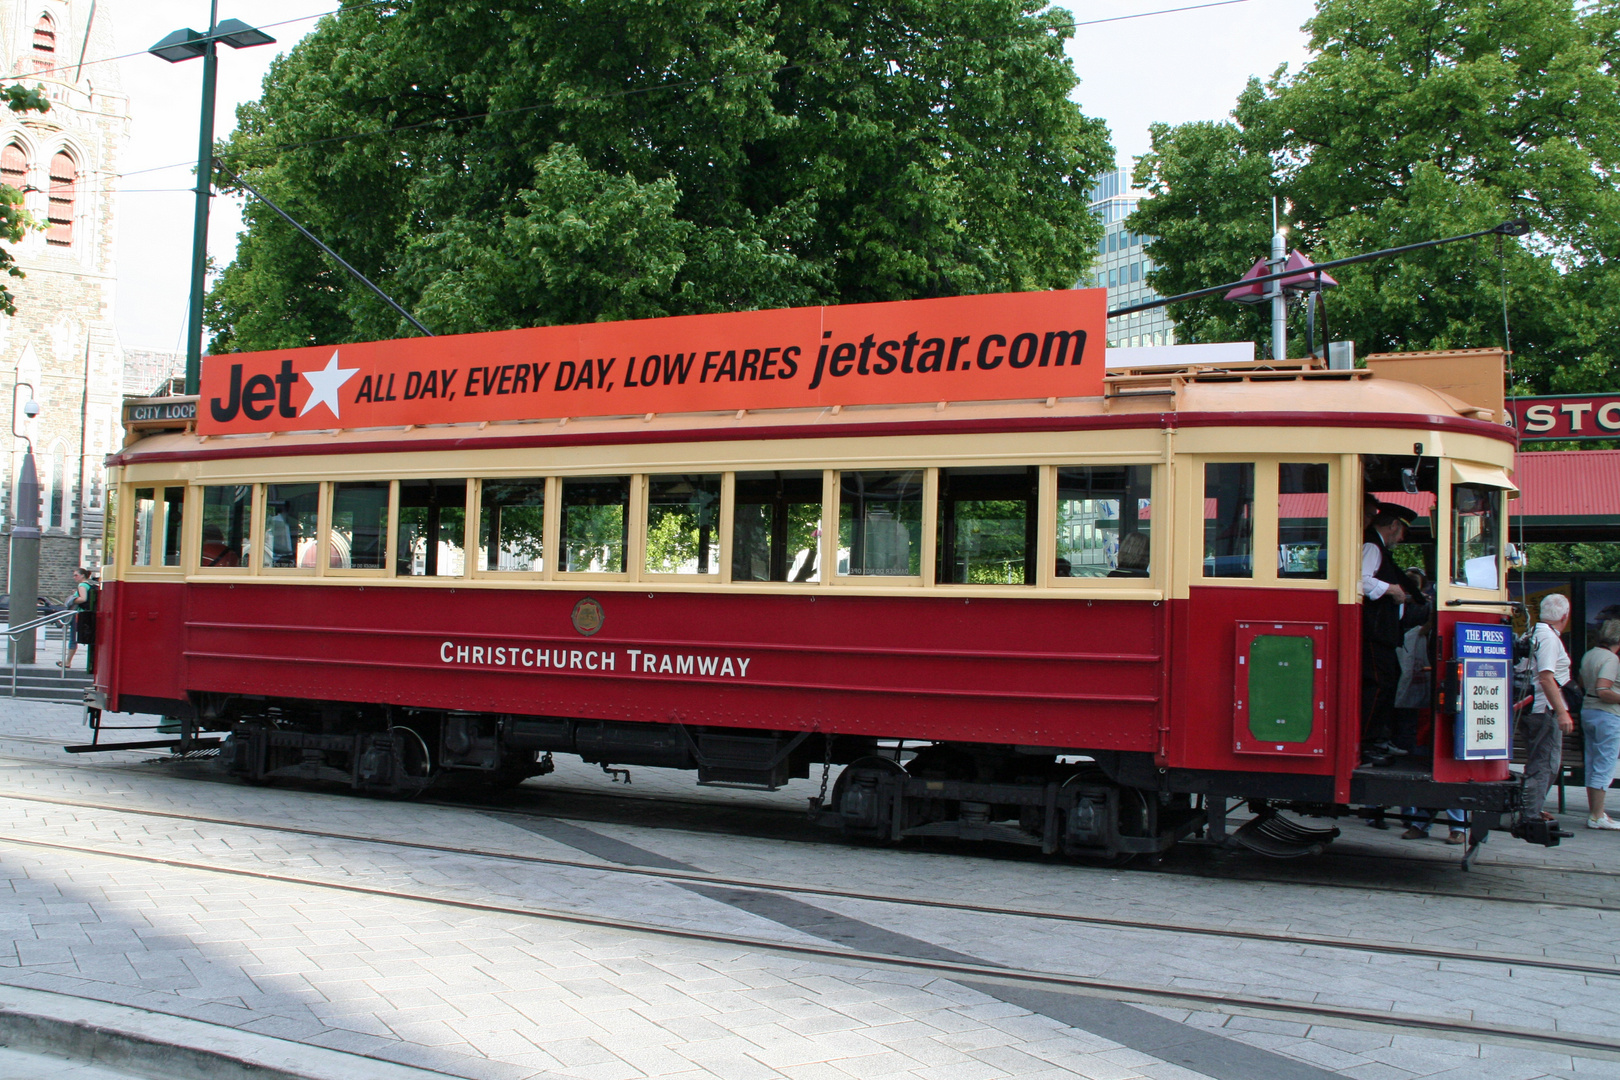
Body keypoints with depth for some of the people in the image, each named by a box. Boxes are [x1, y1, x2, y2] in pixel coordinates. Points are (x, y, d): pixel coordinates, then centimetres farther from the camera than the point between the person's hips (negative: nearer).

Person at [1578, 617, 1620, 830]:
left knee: (1592, 764, 13)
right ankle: (1597, 816, -5)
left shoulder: (1589, 655, 10)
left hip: (1587, 710, 9)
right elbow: (1603, 691, -24)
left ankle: (1593, 812, 17)